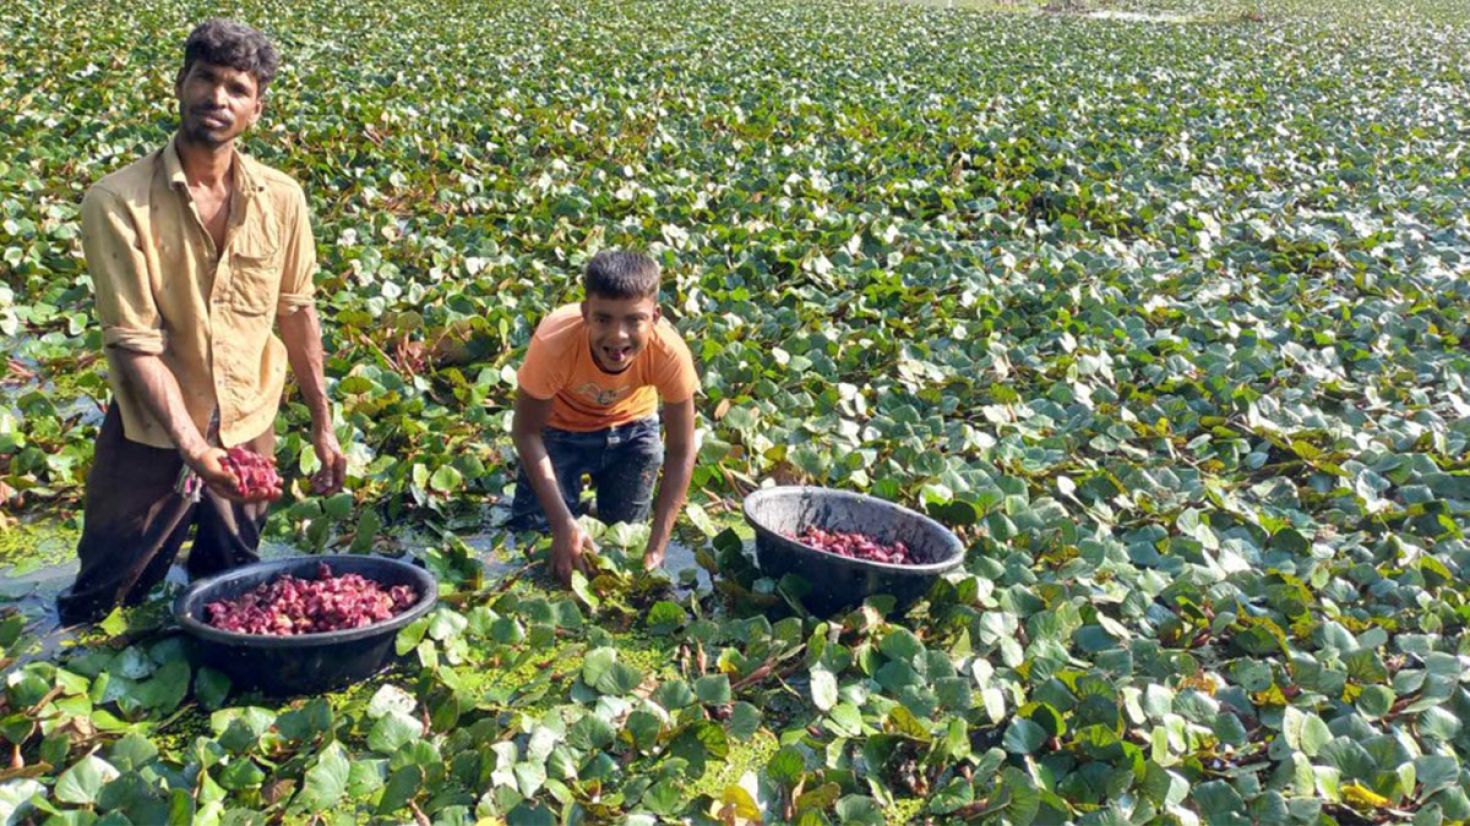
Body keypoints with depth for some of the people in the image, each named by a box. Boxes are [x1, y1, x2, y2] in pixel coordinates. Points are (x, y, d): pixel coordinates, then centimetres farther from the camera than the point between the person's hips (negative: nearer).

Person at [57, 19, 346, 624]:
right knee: (97, 611, 12)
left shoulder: (281, 199, -8)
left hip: (249, 431, 3)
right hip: (152, 436, -3)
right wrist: (193, 447, -28)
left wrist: (322, 425, 6)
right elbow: (135, 343, -19)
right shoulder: (118, 203, -19)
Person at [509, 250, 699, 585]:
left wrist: (657, 548, -29)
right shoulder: (554, 342, -40)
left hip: (630, 426, 1)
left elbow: (681, 452, -24)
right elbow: (527, 432, -25)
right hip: (561, 428, -1)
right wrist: (564, 524, -33)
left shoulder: (670, 352, -36)